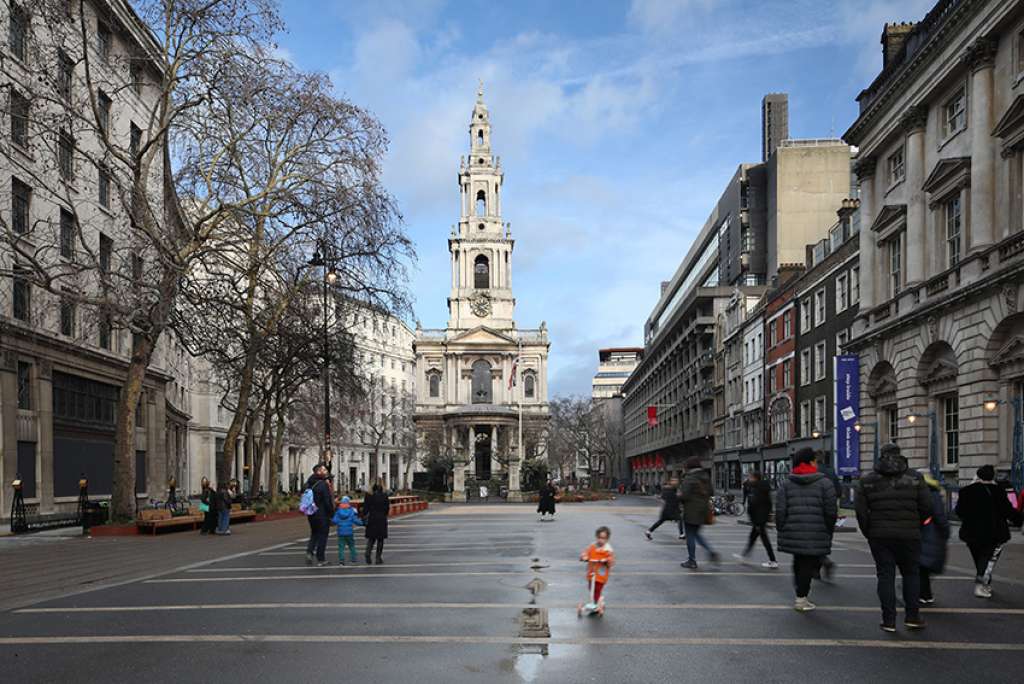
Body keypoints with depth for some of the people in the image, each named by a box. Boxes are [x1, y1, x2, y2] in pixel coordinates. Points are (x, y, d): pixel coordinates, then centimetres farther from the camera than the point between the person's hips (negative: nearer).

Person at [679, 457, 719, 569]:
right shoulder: (706, 476, 6)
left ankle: (692, 561, 10)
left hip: (691, 511, -7)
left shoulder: (689, 478, -18)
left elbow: (685, 496, -22)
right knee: (696, 534, 21)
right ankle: (711, 552, 7)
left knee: (690, 536, 4)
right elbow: (711, 491, 10)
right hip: (703, 510, 8)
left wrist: (679, 494, -1)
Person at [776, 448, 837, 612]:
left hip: (792, 534, 3)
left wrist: (781, 531, 8)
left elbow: (780, 511, 0)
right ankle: (801, 598, 4)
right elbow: (831, 511, -3)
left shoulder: (786, 484, 5)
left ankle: (800, 592, 27)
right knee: (809, 563, 4)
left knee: (799, 562, 20)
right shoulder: (824, 483, -2)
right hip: (816, 535, -3)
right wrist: (829, 532, 9)